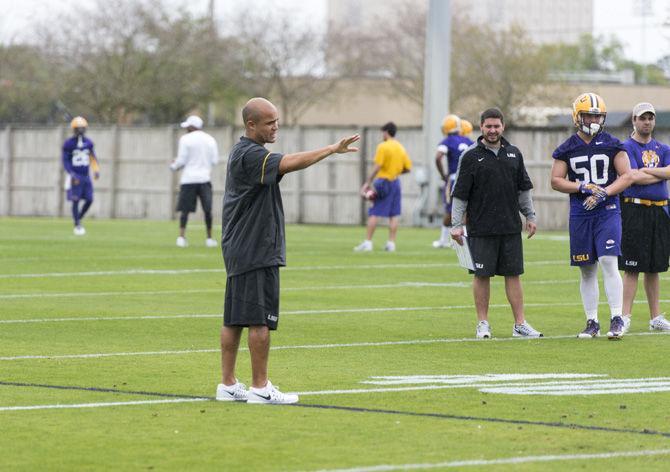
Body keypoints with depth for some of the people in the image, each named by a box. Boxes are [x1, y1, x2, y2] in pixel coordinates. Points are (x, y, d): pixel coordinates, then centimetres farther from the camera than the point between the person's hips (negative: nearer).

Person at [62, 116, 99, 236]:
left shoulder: (88, 143, 6)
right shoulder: (68, 144, -8)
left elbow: (93, 158, 14)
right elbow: (65, 162, -8)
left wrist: (96, 171, 1)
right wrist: (72, 174, -20)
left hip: (86, 176, 5)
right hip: (75, 178, -5)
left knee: (89, 200, 0)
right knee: (76, 201, -6)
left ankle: (78, 220, 20)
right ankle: (77, 225, 4)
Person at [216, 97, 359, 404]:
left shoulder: (241, 152, 17)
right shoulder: (250, 155, -16)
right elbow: (290, 163, -29)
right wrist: (332, 149, -30)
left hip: (238, 250, 10)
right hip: (257, 252, -10)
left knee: (234, 319, 10)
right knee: (260, 320, -7)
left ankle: (228, 385, 13)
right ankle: (260, 388, -5)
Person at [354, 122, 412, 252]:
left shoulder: (383, 146, -9)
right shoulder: (401, 148, 9)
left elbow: (377, 167, -15)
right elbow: (407, 168, 9)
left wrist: (368, 183, -13)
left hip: (383, 181, -6)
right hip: (396, 182, 6)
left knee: (374, 213, -3)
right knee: (394, 215, 7)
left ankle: (367, 242, -5)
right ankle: (391, 243, 6)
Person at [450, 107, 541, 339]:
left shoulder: (514, 154, 10)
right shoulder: (471, 157, -3)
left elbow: (523, 189, 18)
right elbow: (460, 194, -3)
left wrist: (530, 216, 15)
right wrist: (456, 225, -7)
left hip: (511, 226, 3)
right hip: (481, 229, -3)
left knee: (513, 274, 5)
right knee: (482, 275, 2)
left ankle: (520, 323, 8)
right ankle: (483, 324, 10)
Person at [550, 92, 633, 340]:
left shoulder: (612, 145, 1)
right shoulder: (567, 148, 5)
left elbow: (627, 176, 0)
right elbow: (556, 181, 4)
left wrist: (603, 193, -13)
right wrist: (583, 187, -12)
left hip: (608, 211, -2)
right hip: (580, 214, 2)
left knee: (609, 263, -15)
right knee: (587, 270, 6)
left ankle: (616, 319, -12)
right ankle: (592, 323, 13)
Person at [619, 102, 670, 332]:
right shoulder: (626, 148, -2)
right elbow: (634, 178, -16)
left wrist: (646, 170, -12)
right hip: (635, 211, -6)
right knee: (632, 268, -8)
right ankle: (625, 317, -6)